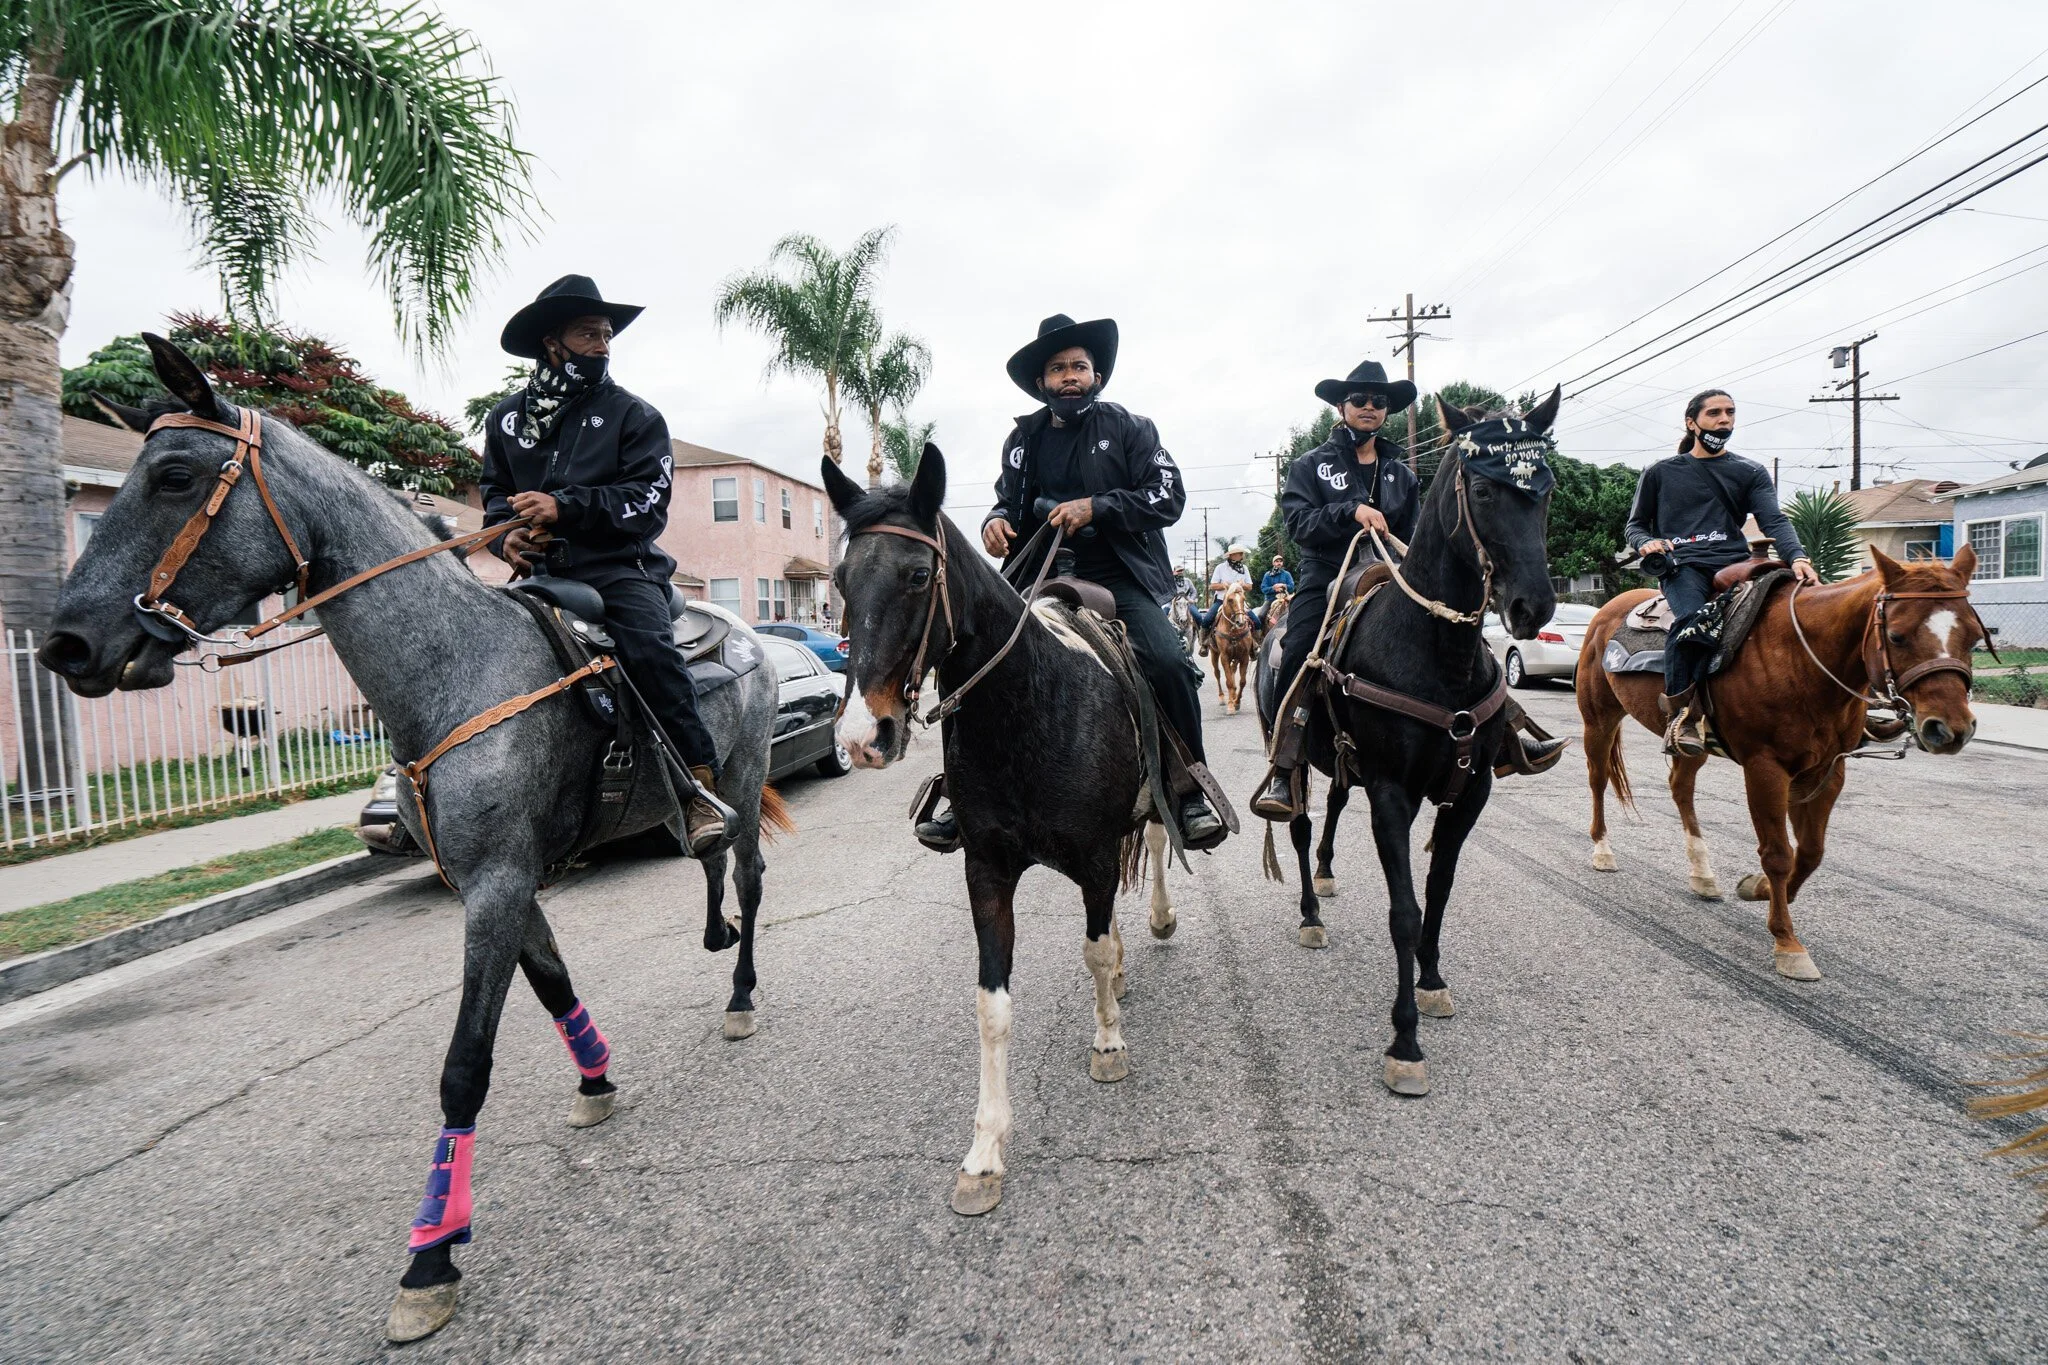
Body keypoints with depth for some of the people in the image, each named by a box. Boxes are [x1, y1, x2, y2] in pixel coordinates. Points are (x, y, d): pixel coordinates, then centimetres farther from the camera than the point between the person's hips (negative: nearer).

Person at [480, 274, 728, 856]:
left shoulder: (634, 416, 5)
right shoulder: (507, 417, 17)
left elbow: (648, 504, -7)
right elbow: (495, 492, 26)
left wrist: (563, 507, -18)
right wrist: (508, 533, 3)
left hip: (619, 567, -4)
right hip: (542, 572, 5)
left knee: (648, 645, -31)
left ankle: (700, 789, -29)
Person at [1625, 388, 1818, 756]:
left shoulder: (1751, 473, 20)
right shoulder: (1661, 473, 19)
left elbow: (1774, 521, 5)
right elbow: (1635, 524, 22)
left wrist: (1796, 557, -16)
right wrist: (1646, 542, -4)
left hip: (1734, 563, 3)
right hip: (1682, 564, -3)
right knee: (1692, 619, -36)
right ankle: (1679, 713, -27)